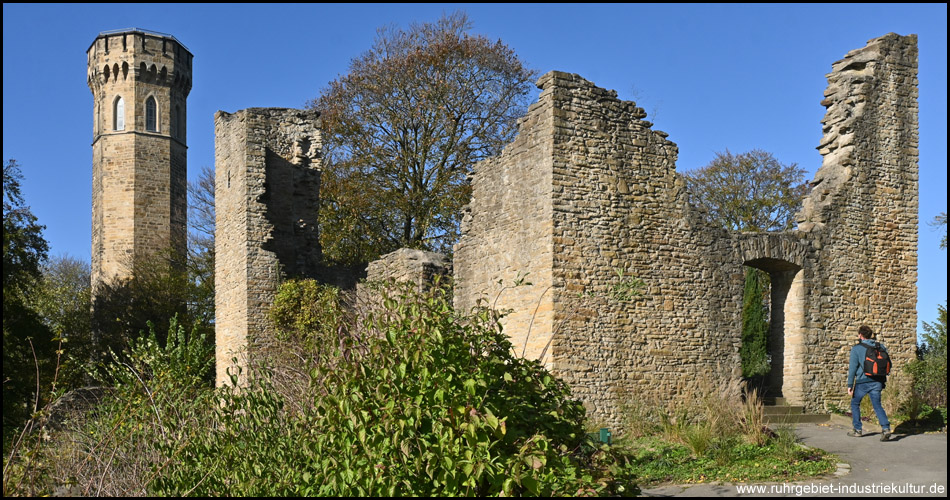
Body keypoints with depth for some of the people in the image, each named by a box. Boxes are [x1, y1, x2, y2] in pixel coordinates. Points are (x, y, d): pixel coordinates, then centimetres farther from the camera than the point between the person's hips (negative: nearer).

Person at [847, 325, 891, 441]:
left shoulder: (856, 348, -6)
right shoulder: (880, 347, 6)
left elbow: (853, 368, -9)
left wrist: (850, 385, -5)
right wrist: (882, 382, 17)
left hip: (862, 382, -3)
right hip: (877, 382, 3)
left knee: (855, 404, 15)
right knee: (877, 405, 4)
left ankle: (857, 430, 18)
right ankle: (886, 428, -16)